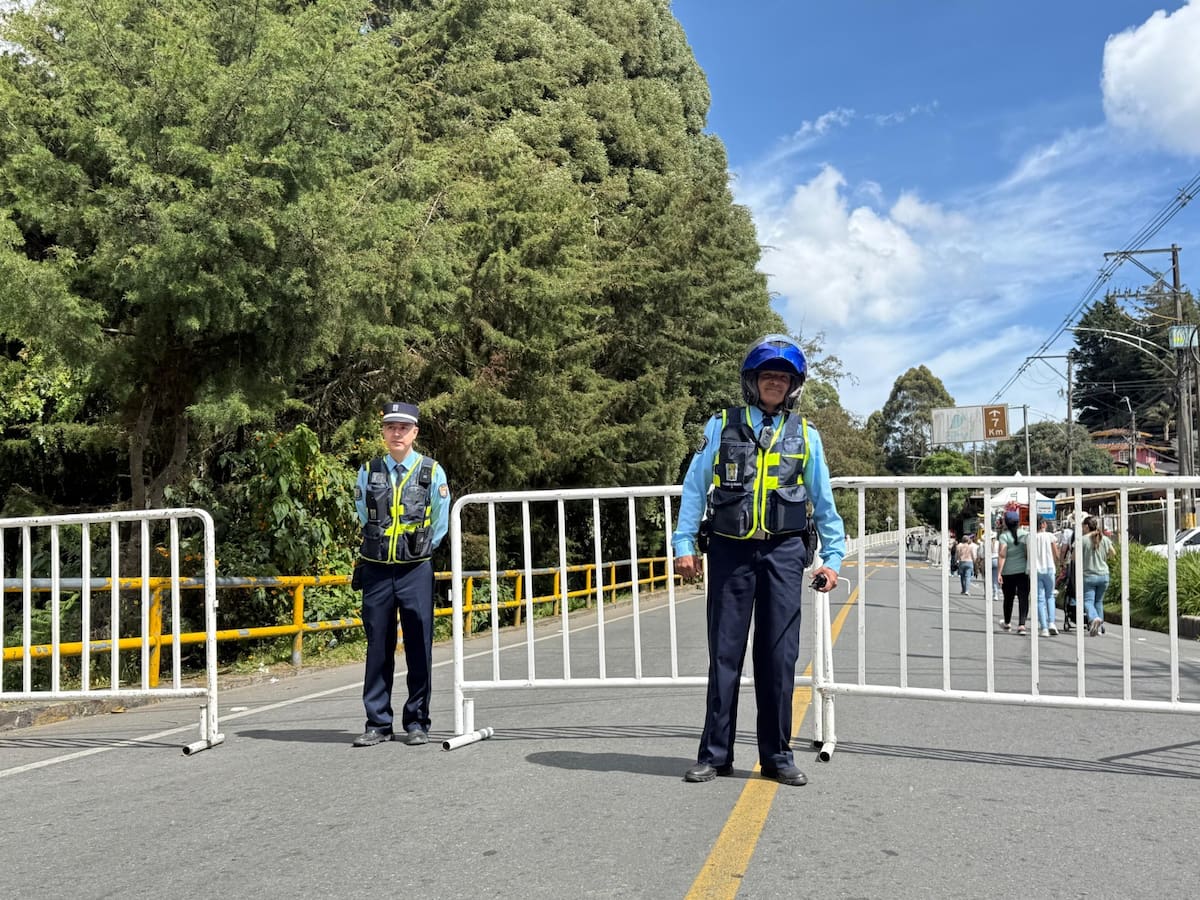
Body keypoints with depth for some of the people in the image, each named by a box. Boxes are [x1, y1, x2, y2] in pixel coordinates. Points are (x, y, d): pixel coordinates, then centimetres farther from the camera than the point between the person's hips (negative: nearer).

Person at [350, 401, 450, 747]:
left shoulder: (432, 471, 3)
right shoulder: (368, 472, 7)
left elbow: (441, 523, 11)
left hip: (416, 570, -1)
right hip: (376, 571, 1)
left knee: (419, 648, 1)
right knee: (378, 648, 5)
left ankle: (416, 723, 10)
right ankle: (378, 724, 12)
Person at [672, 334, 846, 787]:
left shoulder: (805, 435, 10)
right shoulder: (721, 426, 6)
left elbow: (824, 502, 12)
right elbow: (694, 488, 5)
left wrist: (833, 557, 5)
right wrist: (684, 544, -2)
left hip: (783, 553, 1)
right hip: (730, 550, -1)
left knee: (779, 656, 3)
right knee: (724, 653, 4)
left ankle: (777, 755, 15)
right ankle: (715, 754, 12)